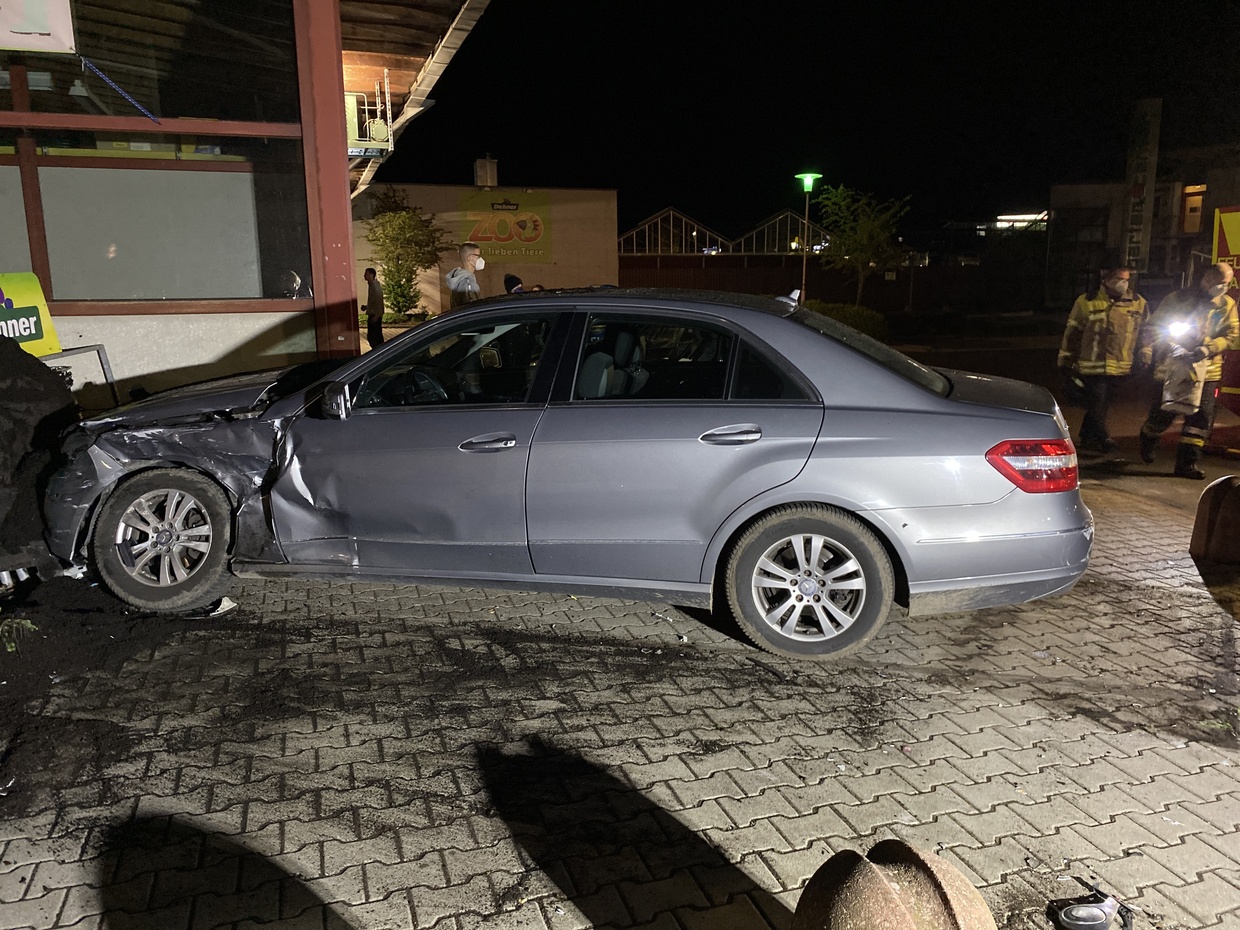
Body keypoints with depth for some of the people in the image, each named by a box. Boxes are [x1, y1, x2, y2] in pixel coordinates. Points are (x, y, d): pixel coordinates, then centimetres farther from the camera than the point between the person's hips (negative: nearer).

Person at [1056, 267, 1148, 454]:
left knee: (1102, 405, 12)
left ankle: (1088, 438, 25)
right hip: (1093, 366, -4)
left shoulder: (1138, 304, 8)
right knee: (1097, 404, -9)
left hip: (1120, 368, 4)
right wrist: (1065, 360, 5)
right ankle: (1103, 438, 2)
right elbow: (1071, 333, 4)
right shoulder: (1087, 302, -2)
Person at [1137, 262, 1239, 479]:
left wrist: (1207, 349, -18)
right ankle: (1148, 438, 32)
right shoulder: (1180, 298, -1)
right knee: (1164, 411, 0)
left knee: (1202, 414, -3)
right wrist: (1149, 348, -19)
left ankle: (1188, 461, 3)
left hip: (1206, 369, 3)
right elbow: (1154, 324, -1)